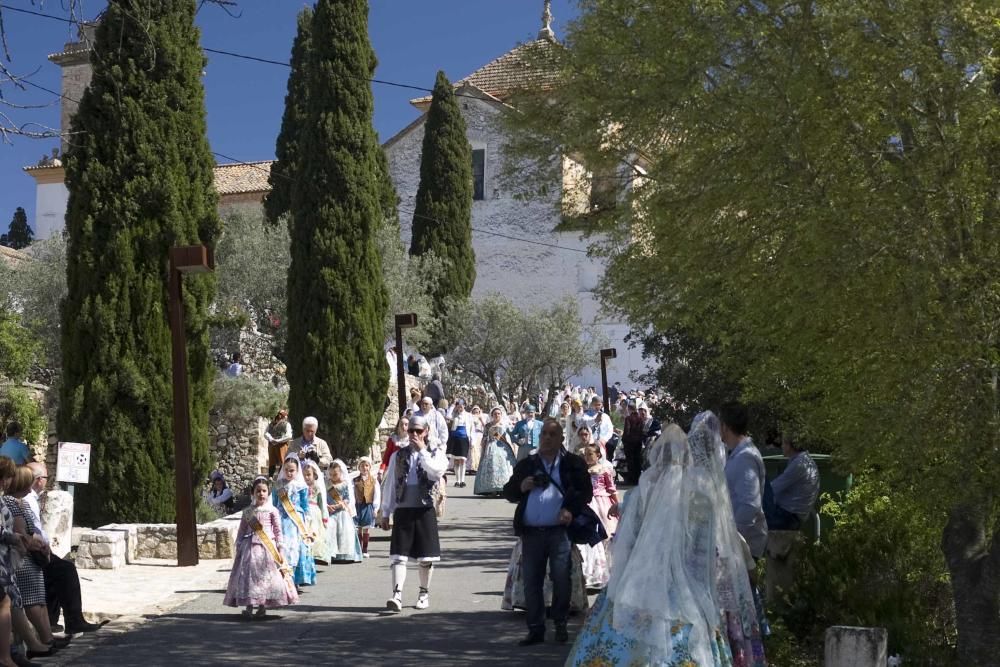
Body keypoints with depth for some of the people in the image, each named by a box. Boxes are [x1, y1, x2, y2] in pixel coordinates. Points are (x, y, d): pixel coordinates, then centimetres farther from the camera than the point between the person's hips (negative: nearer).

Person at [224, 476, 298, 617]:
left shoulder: (272, 510, 2)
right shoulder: (247, 512, 9)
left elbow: (278, 531, 1)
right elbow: (241, 531, 13)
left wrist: (279, 549, -3)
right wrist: (238, 547, 7)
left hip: (268, 547, -2)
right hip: (250, 547, 2)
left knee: (266, 574, -3)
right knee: (248, 573, -3)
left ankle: (263, 606, 6)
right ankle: (249, 606, 2)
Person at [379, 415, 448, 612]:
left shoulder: (435, 453, 5)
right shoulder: (398, 455, 10)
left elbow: (436, 472, -17)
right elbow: (389, 485, 12)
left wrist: (422, 451, -12)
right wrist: (385, 513, 9)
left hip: (425, 509, -1)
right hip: (402, 510, 1)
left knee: (426, 555, 6)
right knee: (398, 555, -8)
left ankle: (424, 593, 21)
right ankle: (397, 595, -15)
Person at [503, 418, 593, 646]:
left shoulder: (573, 463, 5)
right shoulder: (526, 464, 14)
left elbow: (586, 492, 3)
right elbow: (508, 492, 15)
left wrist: (571, 510, -13)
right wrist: (521, 487, -6)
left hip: (560, 531, -3)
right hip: (531, 533, 3)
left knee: (561, 579, -1)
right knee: (531, 582, 5)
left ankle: (560, 624, 15)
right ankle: (535, 629, 13)